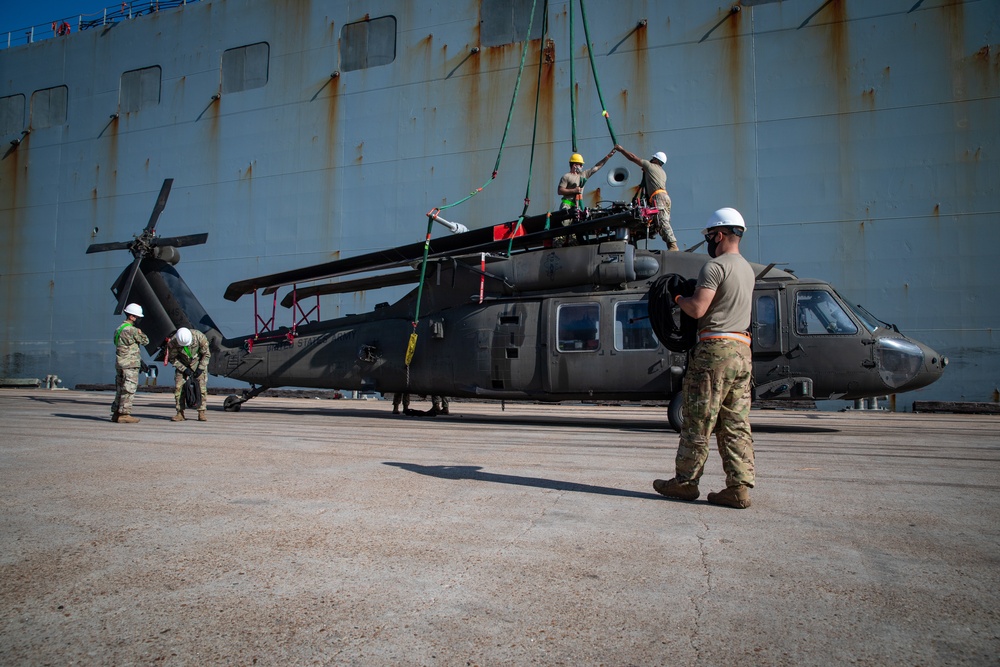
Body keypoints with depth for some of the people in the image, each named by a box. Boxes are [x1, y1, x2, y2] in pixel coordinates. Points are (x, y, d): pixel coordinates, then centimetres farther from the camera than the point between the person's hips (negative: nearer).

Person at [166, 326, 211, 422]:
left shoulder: (200, 337, -29)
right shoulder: (172, 342, -26)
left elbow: (206, 354, -13)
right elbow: (172, 358, -8)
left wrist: (200, 368, -16)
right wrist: (184, 369, -15)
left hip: (198, 362, -1)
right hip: (182, 364, 1)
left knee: (202, 386, -12)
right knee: (178, 387, -9)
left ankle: (201, 413, -8)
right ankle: (180, 413, -3)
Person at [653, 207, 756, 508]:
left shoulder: (716, 266, -10)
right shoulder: (747, 269, 19)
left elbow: (697, 309, -18)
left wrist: (678, 298, 1)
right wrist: (695, 294, 18)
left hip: (716, 348, -9)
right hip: (742, 350, 9)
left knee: (698, 421, 0)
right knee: (736, 424, 8)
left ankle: (686, 482, 9)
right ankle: (739, 487, 8)